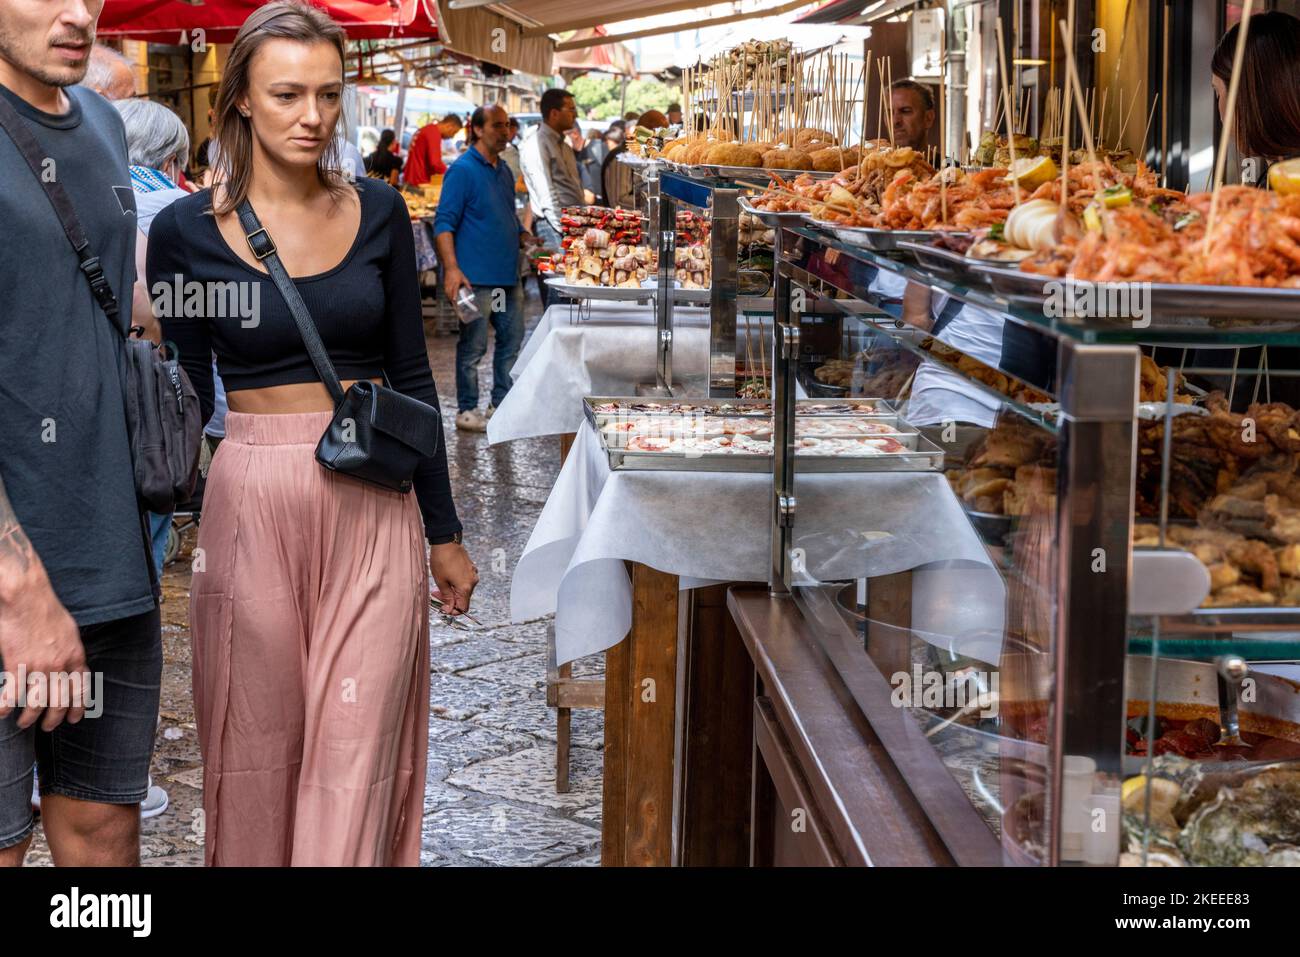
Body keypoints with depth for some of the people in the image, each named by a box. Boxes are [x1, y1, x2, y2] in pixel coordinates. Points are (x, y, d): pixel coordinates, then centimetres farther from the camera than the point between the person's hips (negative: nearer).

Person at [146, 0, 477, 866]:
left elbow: (412, 376, 8)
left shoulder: (379, 211, 3)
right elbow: (186, 401, 3)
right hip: (252, 503, -1)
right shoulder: (187, 229, -3)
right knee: (259, 747, 9)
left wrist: (444, 532, 9)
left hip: (375, 509, 2)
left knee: (357, 753, 3)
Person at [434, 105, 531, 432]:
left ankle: (502, 403, 23)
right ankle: (467, 411, 10)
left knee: (512, 339, 12)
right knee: (473, 346, 0)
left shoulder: (504, 171, 16)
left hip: (507, 275, 8)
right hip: (476, 278, -8)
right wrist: (452, 269, -23)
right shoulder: (462, 170, -10)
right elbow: (444, 223, -15)